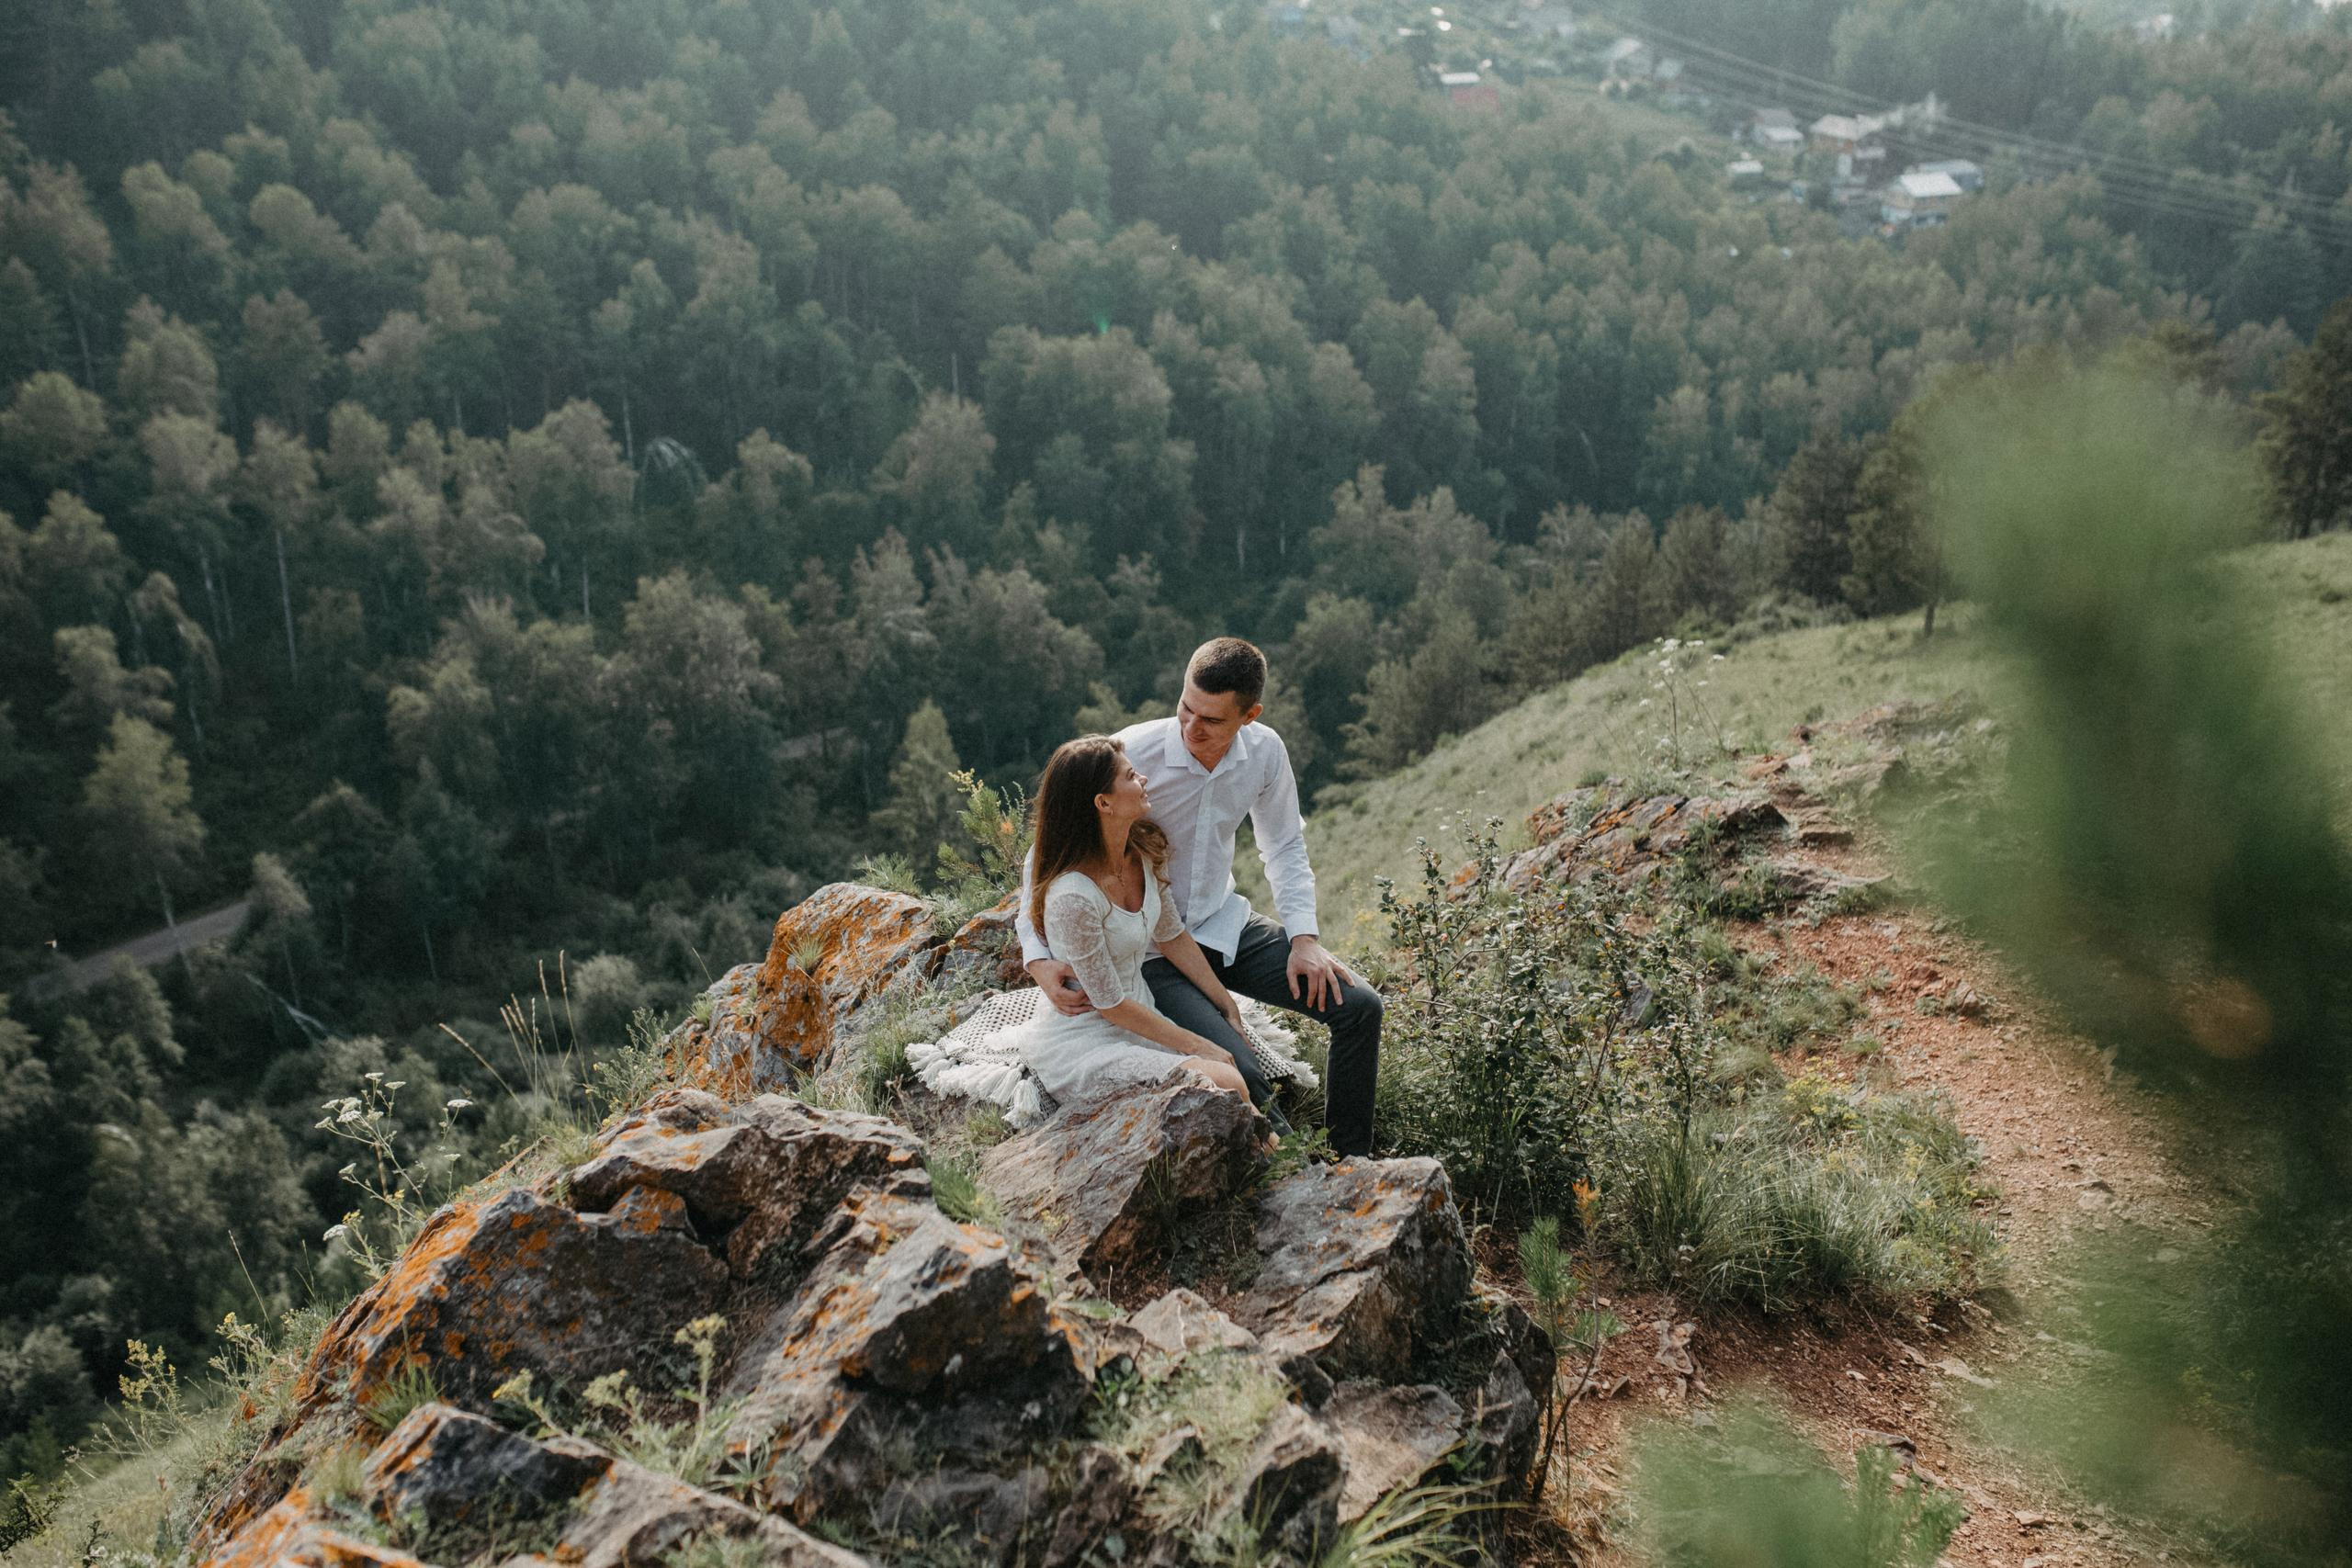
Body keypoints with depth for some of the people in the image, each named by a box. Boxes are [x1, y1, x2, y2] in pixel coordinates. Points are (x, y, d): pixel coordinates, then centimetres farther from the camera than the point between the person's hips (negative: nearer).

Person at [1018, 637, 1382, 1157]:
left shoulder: (1264, 752, -8)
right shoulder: (1132, 753, -24)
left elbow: (1285, 846, 11)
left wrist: (1304, 937, -1)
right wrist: (1039, 959, -26)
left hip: (1225, 925, 6)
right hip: (1146, 950, -5)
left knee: (1359, 1006, -5)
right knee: (1239, 1072, -27)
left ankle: (1351, 1167, 13)